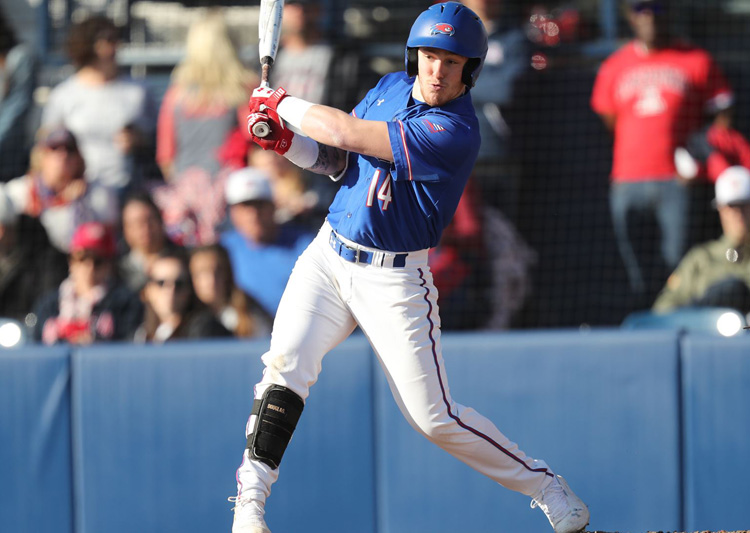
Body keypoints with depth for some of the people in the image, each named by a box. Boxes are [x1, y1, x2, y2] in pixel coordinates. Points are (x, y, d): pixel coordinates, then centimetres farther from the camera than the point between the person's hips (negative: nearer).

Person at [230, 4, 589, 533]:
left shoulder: (454, 133, -23)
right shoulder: (392, 87, 3)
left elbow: (347, 134, -24)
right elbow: (338, 160, 12)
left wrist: (283, 105, -10)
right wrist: (286, 139, -7)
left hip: (394, 280, -5)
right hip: (329, 256, 6)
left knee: (434, 418, -3)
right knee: (286, 365, -16)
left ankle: (544, 485, 16)